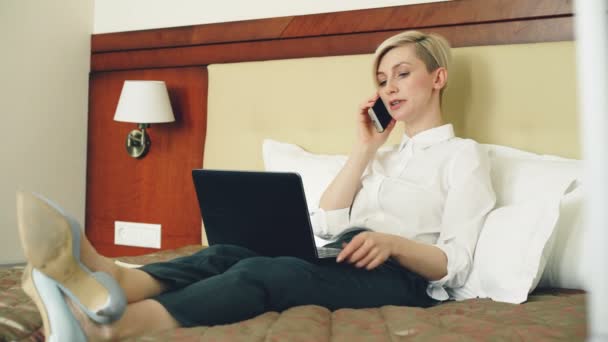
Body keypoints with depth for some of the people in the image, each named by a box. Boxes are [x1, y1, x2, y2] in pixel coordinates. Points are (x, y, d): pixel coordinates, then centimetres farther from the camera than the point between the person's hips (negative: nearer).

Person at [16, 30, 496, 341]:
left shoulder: (464, 154, 9)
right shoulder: (385, 154, 28)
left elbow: (455, 263, -4)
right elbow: (326, 225, 13)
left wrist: (393, 242, -24)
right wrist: (364, 149, 12)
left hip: (402, 276, -6)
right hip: (343, 257, 6)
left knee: (263, 271, -35)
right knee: (230, 252, -25)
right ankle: (110, 284, -52)